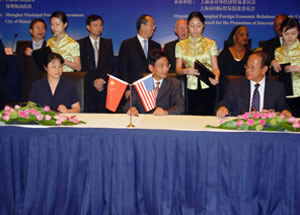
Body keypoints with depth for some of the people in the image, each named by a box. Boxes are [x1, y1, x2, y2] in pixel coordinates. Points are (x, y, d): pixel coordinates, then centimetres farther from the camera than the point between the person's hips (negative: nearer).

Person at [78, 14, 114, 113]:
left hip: (104, 86, 2)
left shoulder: (107, 43, 15)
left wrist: (103, 79, -7)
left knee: (103, 113, -2)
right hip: (87, 86, -2)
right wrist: (93, 81, -9)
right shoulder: (81, 44, 6)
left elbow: (111, 65, 8)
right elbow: (81, 67, -1)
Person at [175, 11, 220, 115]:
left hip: (207, 88, -1)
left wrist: (216, 77, -21)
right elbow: (178, 70, 6)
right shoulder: (180, 45, 8)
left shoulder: (211, 44, 6)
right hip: (190, 88, 1)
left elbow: (215, 67, 1)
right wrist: (185, 70, -16)